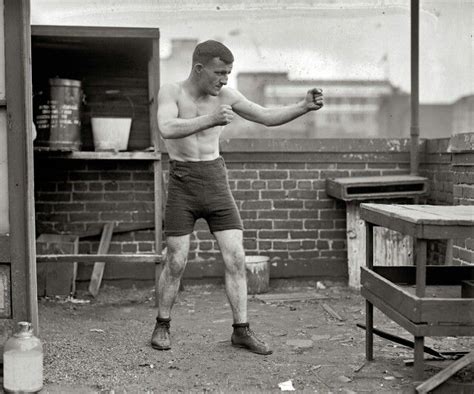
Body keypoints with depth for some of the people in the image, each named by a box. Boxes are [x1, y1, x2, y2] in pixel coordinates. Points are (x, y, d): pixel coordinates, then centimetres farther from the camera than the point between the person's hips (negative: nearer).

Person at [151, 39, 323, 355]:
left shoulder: (226, 96, 2)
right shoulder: (170, 92, -7)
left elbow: (268, 117, 4)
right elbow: (167, 130, -26)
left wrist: (305, 106, -12)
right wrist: (210, 120, -38)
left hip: (217, 184, 3)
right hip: (182, 186, -3)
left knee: (236, 258, -5)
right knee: (176, 263, -2)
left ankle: (241, 331, 5)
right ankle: (162, 326, 18)